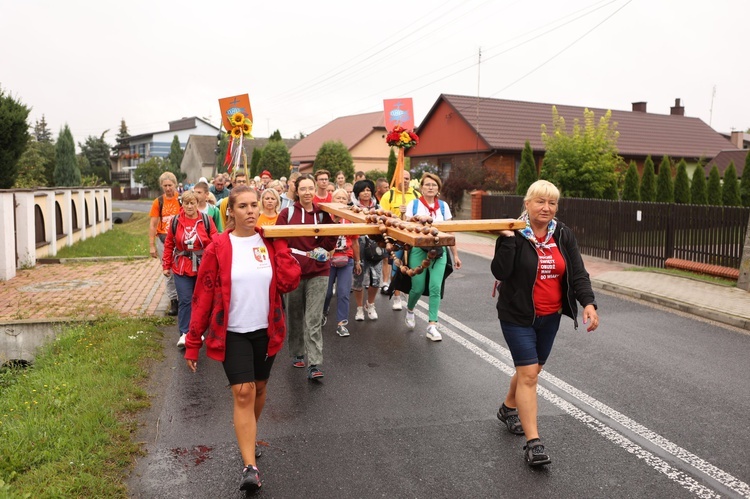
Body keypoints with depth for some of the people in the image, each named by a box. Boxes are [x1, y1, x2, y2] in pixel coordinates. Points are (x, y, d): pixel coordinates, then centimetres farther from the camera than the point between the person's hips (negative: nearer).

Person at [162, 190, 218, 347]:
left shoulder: (206, 220, -4)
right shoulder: (175, 222, -1)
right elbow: (169, 245, 5)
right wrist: (166, 266, 6)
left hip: (203, 268, 0)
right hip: (181, 269, 0)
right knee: (185, 300, -4)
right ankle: (184, 333, 3)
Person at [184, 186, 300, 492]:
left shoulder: (270, 243, -1)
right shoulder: (218, 248, -9)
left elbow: (289, 282, -12)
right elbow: (203, 296, -7)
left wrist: (280, 245, -13)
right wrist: (193, 342, -6)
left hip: (265, 331, 3)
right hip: (232, 333, -3)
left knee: (259, 389, 16)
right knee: (243, 393, -10)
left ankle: (248, 438, 43)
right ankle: (250, 467, -5)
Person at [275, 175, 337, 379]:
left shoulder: (322, 213, 3)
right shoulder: (287, 213, -1)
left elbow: (331, 241, 3)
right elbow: (279, 241, -4)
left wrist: (319, 251, -14)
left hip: (318, 272, 0)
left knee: (314, 319, -6)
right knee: (295, 315, 14)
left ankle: (314, 364, -6)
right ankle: (297, 354, 32)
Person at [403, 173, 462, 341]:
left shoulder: (443, 206, 8)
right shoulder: (414, 204, 1)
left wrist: (455, 254, 9)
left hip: (439, 250, 2)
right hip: (418, 250, -1)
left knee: (435, 288, -9)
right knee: (418, 288, 0)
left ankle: (432, 326, -2)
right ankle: (410, 310, 33)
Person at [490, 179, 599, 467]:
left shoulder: (563, 235, 1)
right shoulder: (514, 234, -12)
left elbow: (578, 273, -3)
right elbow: (500, 272, -22)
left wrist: (588, 302, -18)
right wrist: (507, 238, -29)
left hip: (551, 318, 5)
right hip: (518, 317, -5)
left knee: (531, 370, 18)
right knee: (528, 374, -9)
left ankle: (508, 408, 45)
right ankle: (533, 443, -4)